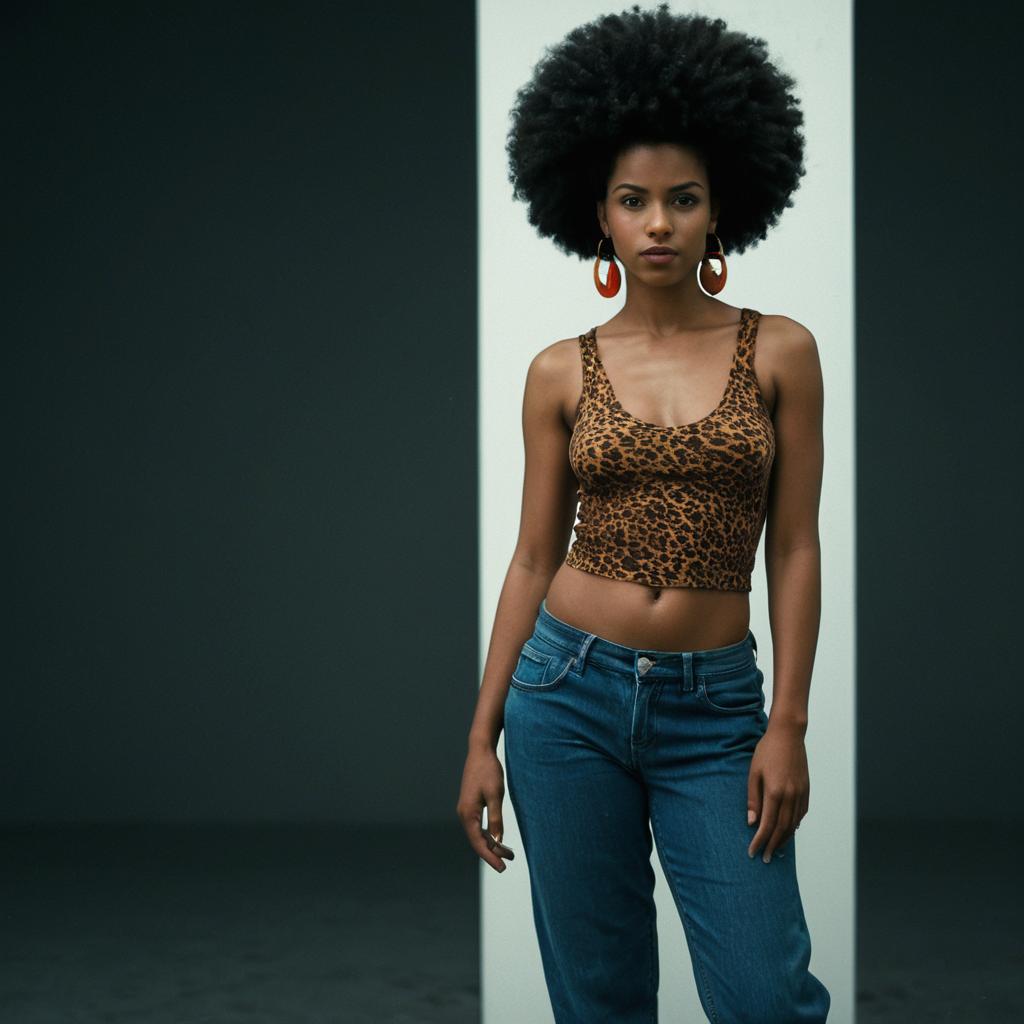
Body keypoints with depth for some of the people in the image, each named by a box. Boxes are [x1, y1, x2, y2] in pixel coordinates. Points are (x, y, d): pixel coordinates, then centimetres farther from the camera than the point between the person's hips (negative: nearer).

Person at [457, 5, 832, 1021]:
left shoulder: (779, 352, 0)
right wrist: (482, 736, 4)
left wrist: (788, 725, -6)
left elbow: (794, 549, 0)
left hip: (715, 706, -1)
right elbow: (533, 559, 6)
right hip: (569, 690, 1)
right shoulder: (561, 373, 3)